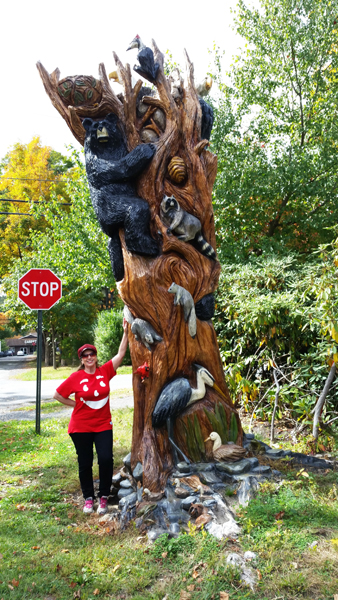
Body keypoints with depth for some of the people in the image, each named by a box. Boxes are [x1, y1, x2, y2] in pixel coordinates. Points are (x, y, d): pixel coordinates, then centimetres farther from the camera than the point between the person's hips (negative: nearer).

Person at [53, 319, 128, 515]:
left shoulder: (105, 372, -4)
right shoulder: (76, 377, -9)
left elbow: (121, 354, -10)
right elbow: (57, 395, 0)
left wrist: (126, 332, -15)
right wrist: (75, 404, -1)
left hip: (103, 425, 1)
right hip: (81, 427, -1)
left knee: (106, 459, -9)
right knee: (85, 463, 9)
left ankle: (104, 497, 10)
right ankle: (88, 498, 26)